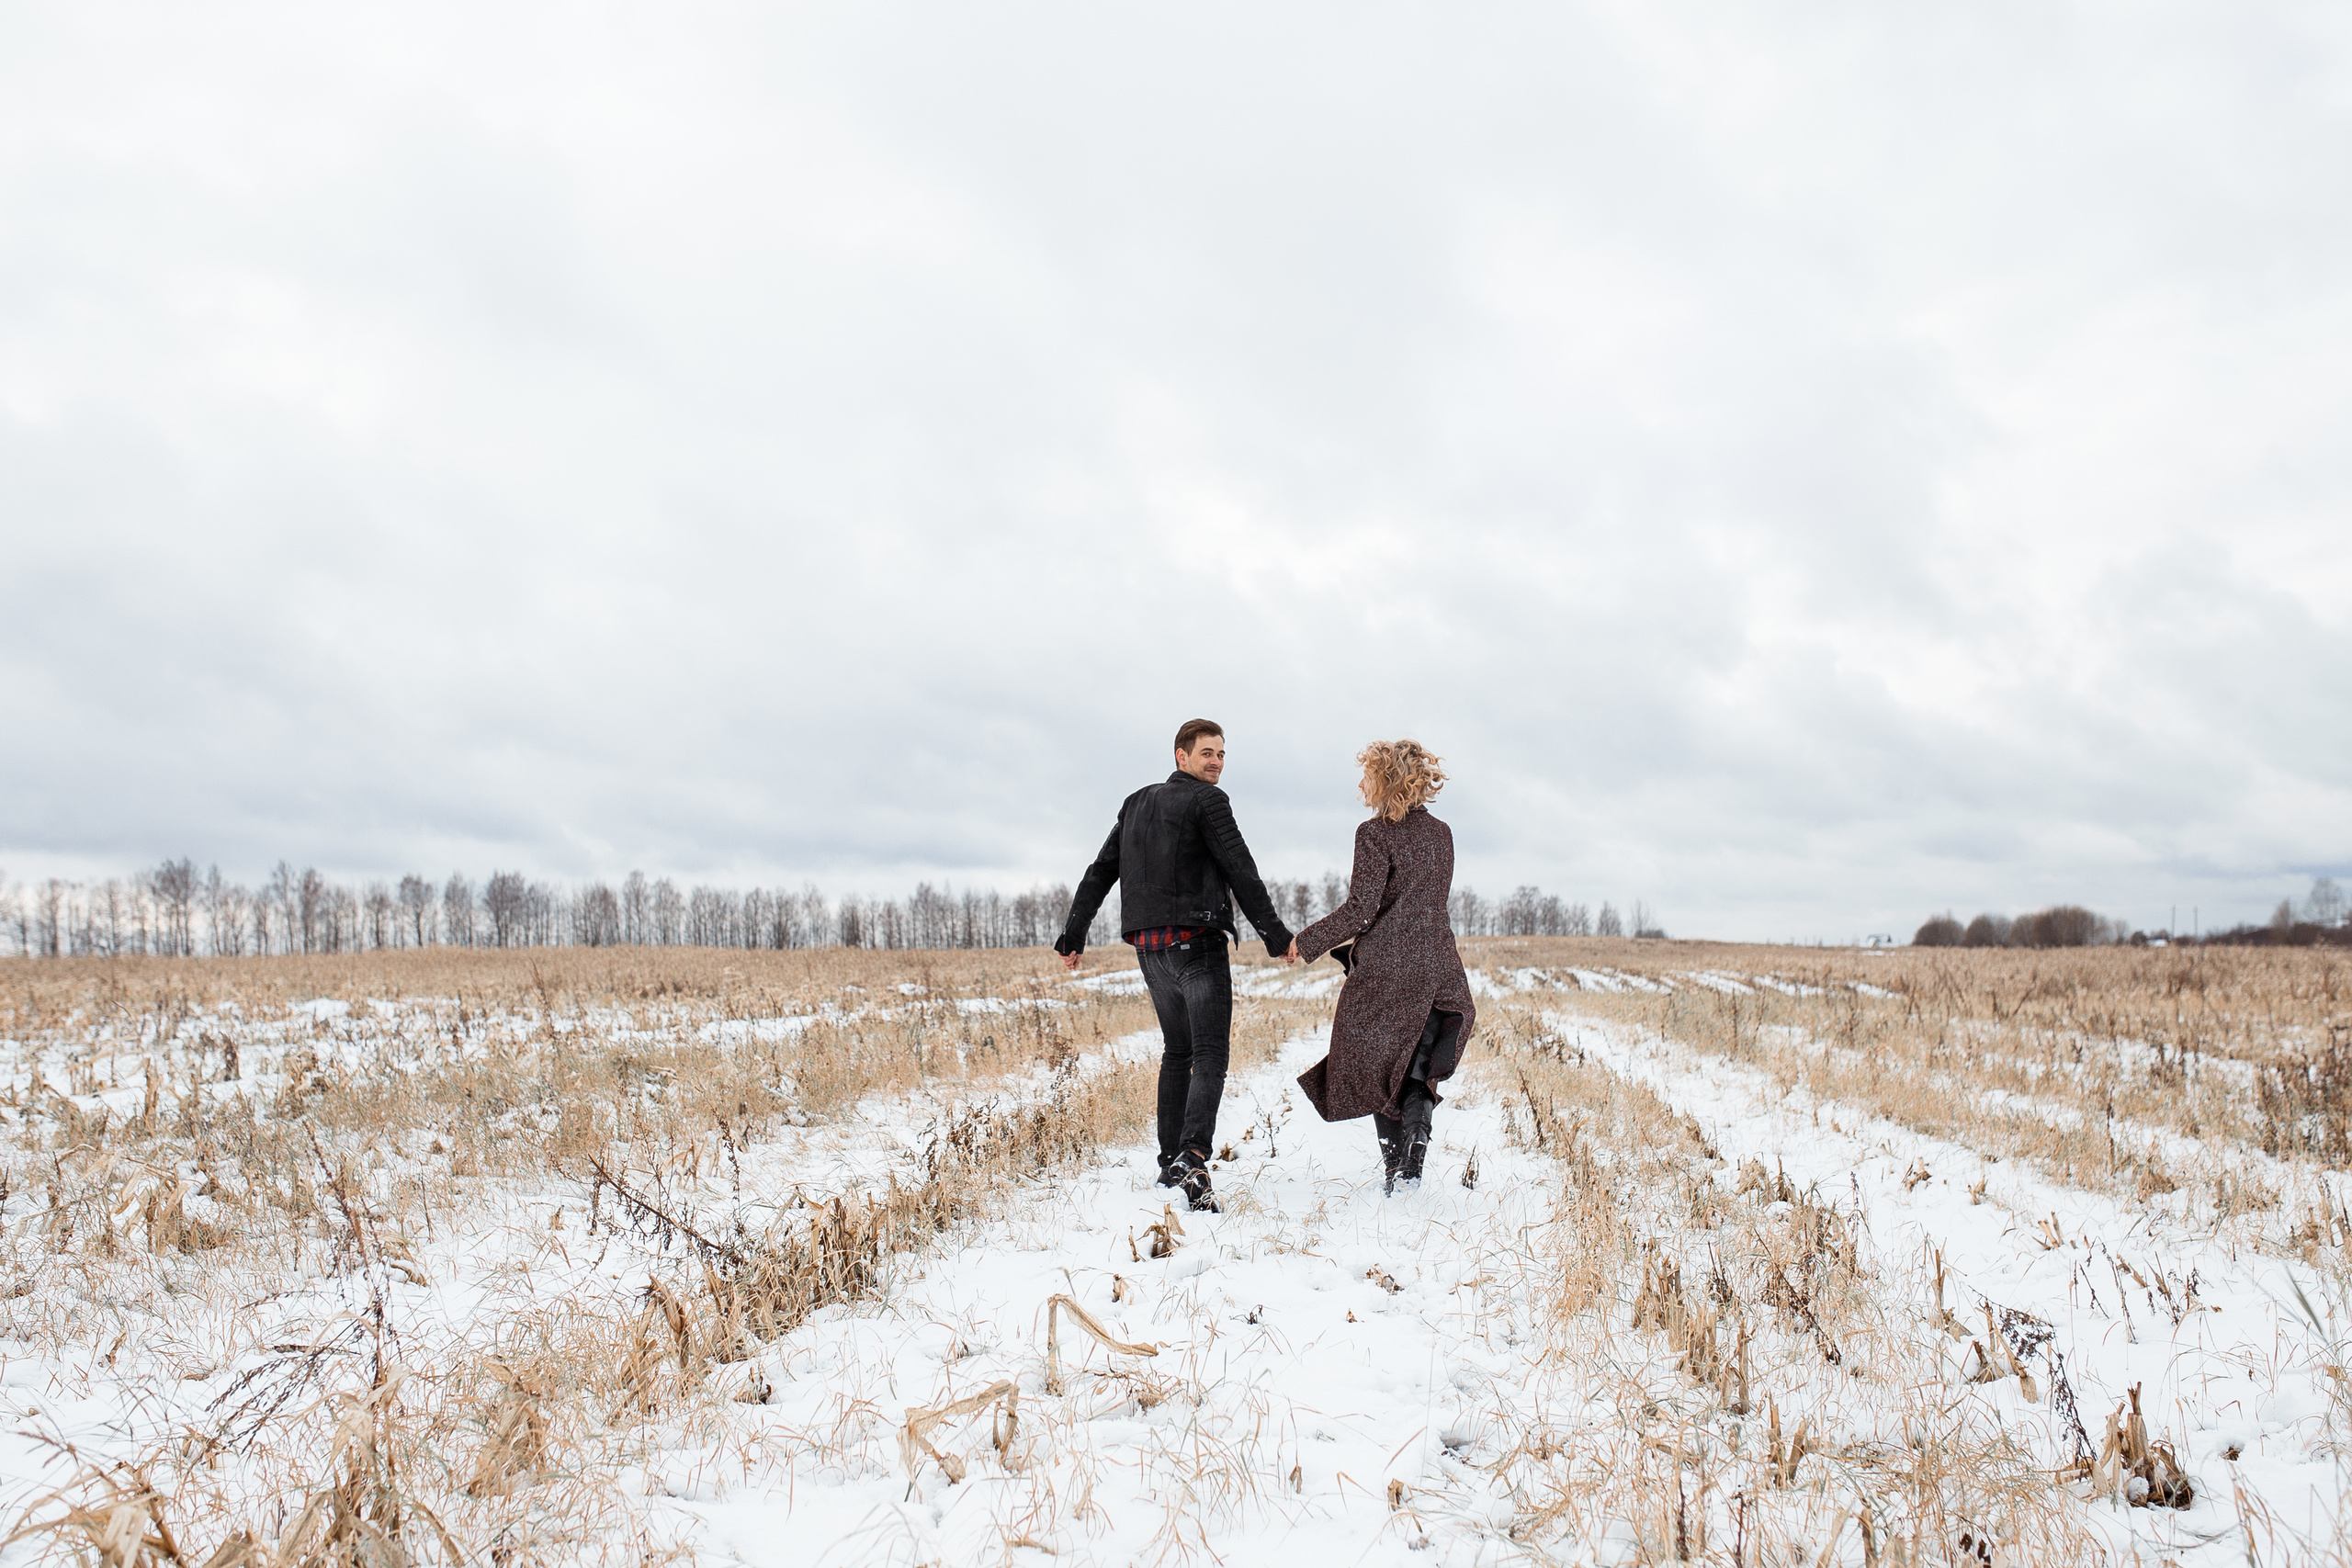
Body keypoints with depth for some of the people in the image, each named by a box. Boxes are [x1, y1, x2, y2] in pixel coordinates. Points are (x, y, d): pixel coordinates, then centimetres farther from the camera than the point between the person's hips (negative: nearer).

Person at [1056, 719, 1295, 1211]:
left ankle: (1170, 1163, 17)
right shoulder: (1207, 800, -4)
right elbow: (1241, 872, -9)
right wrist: (1275, 935, -5)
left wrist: (1074, 935, 23)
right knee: (1210, 1054, -10)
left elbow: (1099, 873, 19)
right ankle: (1192, 1156, -28)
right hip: (1196, 941, -7)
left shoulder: (1135, 804, 18)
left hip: (1149, 948, 7)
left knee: (1176, 1052, 17)